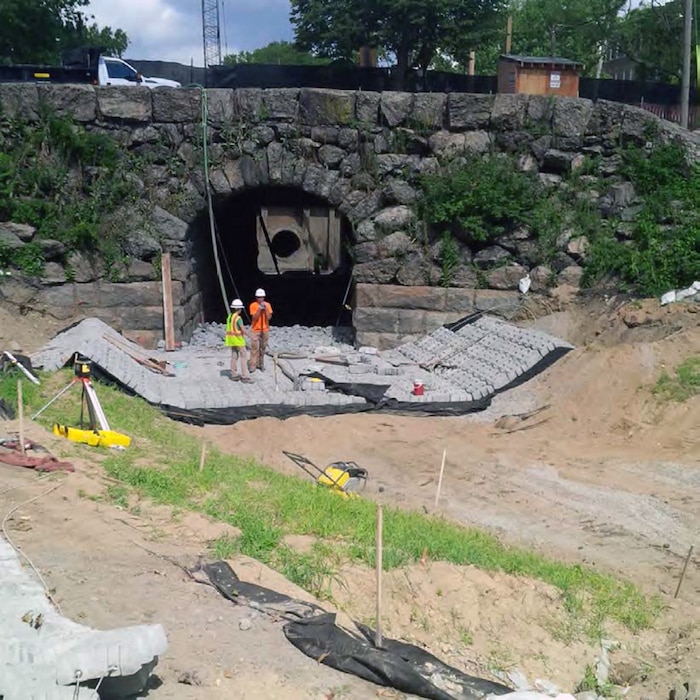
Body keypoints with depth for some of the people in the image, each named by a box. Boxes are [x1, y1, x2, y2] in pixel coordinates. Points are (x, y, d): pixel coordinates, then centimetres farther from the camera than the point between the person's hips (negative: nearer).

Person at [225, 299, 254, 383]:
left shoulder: (229, 316, 7)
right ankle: (244, 376, -6)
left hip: (231, 339, 9)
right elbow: (243, 330, -22)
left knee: (234, 356, 13)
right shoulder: (238, 318, -18)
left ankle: (234, 375, 17)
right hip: (238, 339, -9)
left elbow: (229, 329, 13)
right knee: (244, 357, -4)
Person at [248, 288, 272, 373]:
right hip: (255, 329, -3)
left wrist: (265, 308, -16)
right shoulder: (253, 305, -6)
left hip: (265, 329, 3)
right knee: (255, 347, -9)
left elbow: (269, 317, -7)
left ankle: (260, 364, 16)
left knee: (263, 348, 7)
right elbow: (254, 317, -15)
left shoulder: (267, 305, 2)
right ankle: (252, 366, -8)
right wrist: (259, 308, -22)